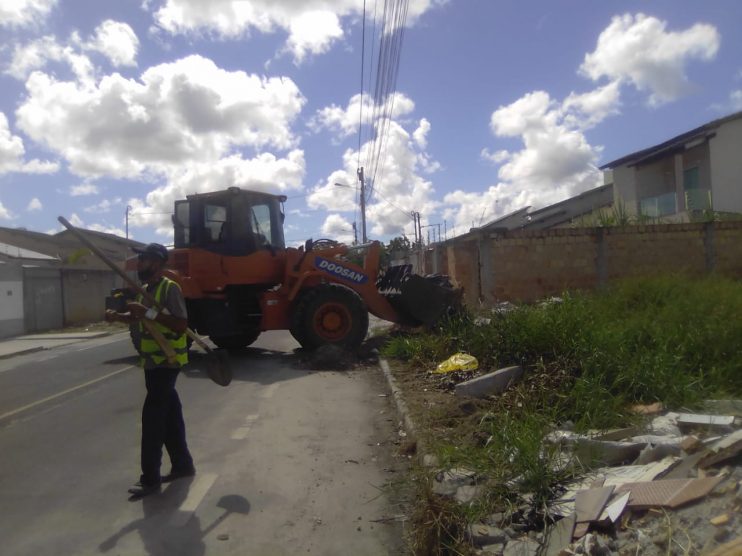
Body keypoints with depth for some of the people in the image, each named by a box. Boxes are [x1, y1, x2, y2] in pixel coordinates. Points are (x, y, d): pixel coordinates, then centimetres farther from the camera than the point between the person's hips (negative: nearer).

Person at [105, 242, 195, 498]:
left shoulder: (170, 288, -16)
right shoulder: (145, 289, 13)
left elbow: (181, 325, -25)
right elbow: (141, 319, 27)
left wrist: (148, 312, -30)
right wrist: (118, 316, 9)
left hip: (166, 362, -9)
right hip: (153, 362, 9)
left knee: (152, 416, -6)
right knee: (169, 415, 15)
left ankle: (150, 478, 3)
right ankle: (182, 464, 27)